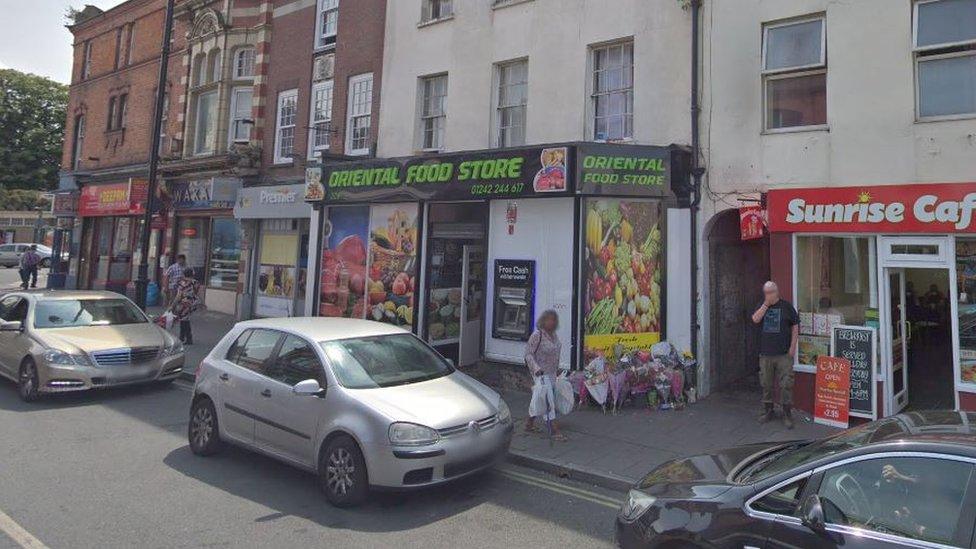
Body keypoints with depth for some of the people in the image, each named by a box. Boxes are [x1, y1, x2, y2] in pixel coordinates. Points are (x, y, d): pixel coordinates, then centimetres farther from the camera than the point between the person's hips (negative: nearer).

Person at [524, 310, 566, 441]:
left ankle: (529, 424, 26)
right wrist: (536, 368, -30)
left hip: (552, 373, 8)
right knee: (549, 399, -9)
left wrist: (557, 368, 24)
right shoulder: (537, 335, -16)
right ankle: (555, 430, -4)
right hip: (541, 373, -8)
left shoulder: (554, 335, 9)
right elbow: (528, 353, -18)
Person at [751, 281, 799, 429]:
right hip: (765, 354, 3)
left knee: (786, 384, -2)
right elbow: (755, 319, -9)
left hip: (784, 354, -3)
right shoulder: (761, 306, 9)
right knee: (766, 384, 10)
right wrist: (766, 304, -11)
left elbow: (795, 326, 2)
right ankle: (768, 411, 23)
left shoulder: (786, 306, 1)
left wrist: (793, 346, -4)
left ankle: (787, 414, 9)